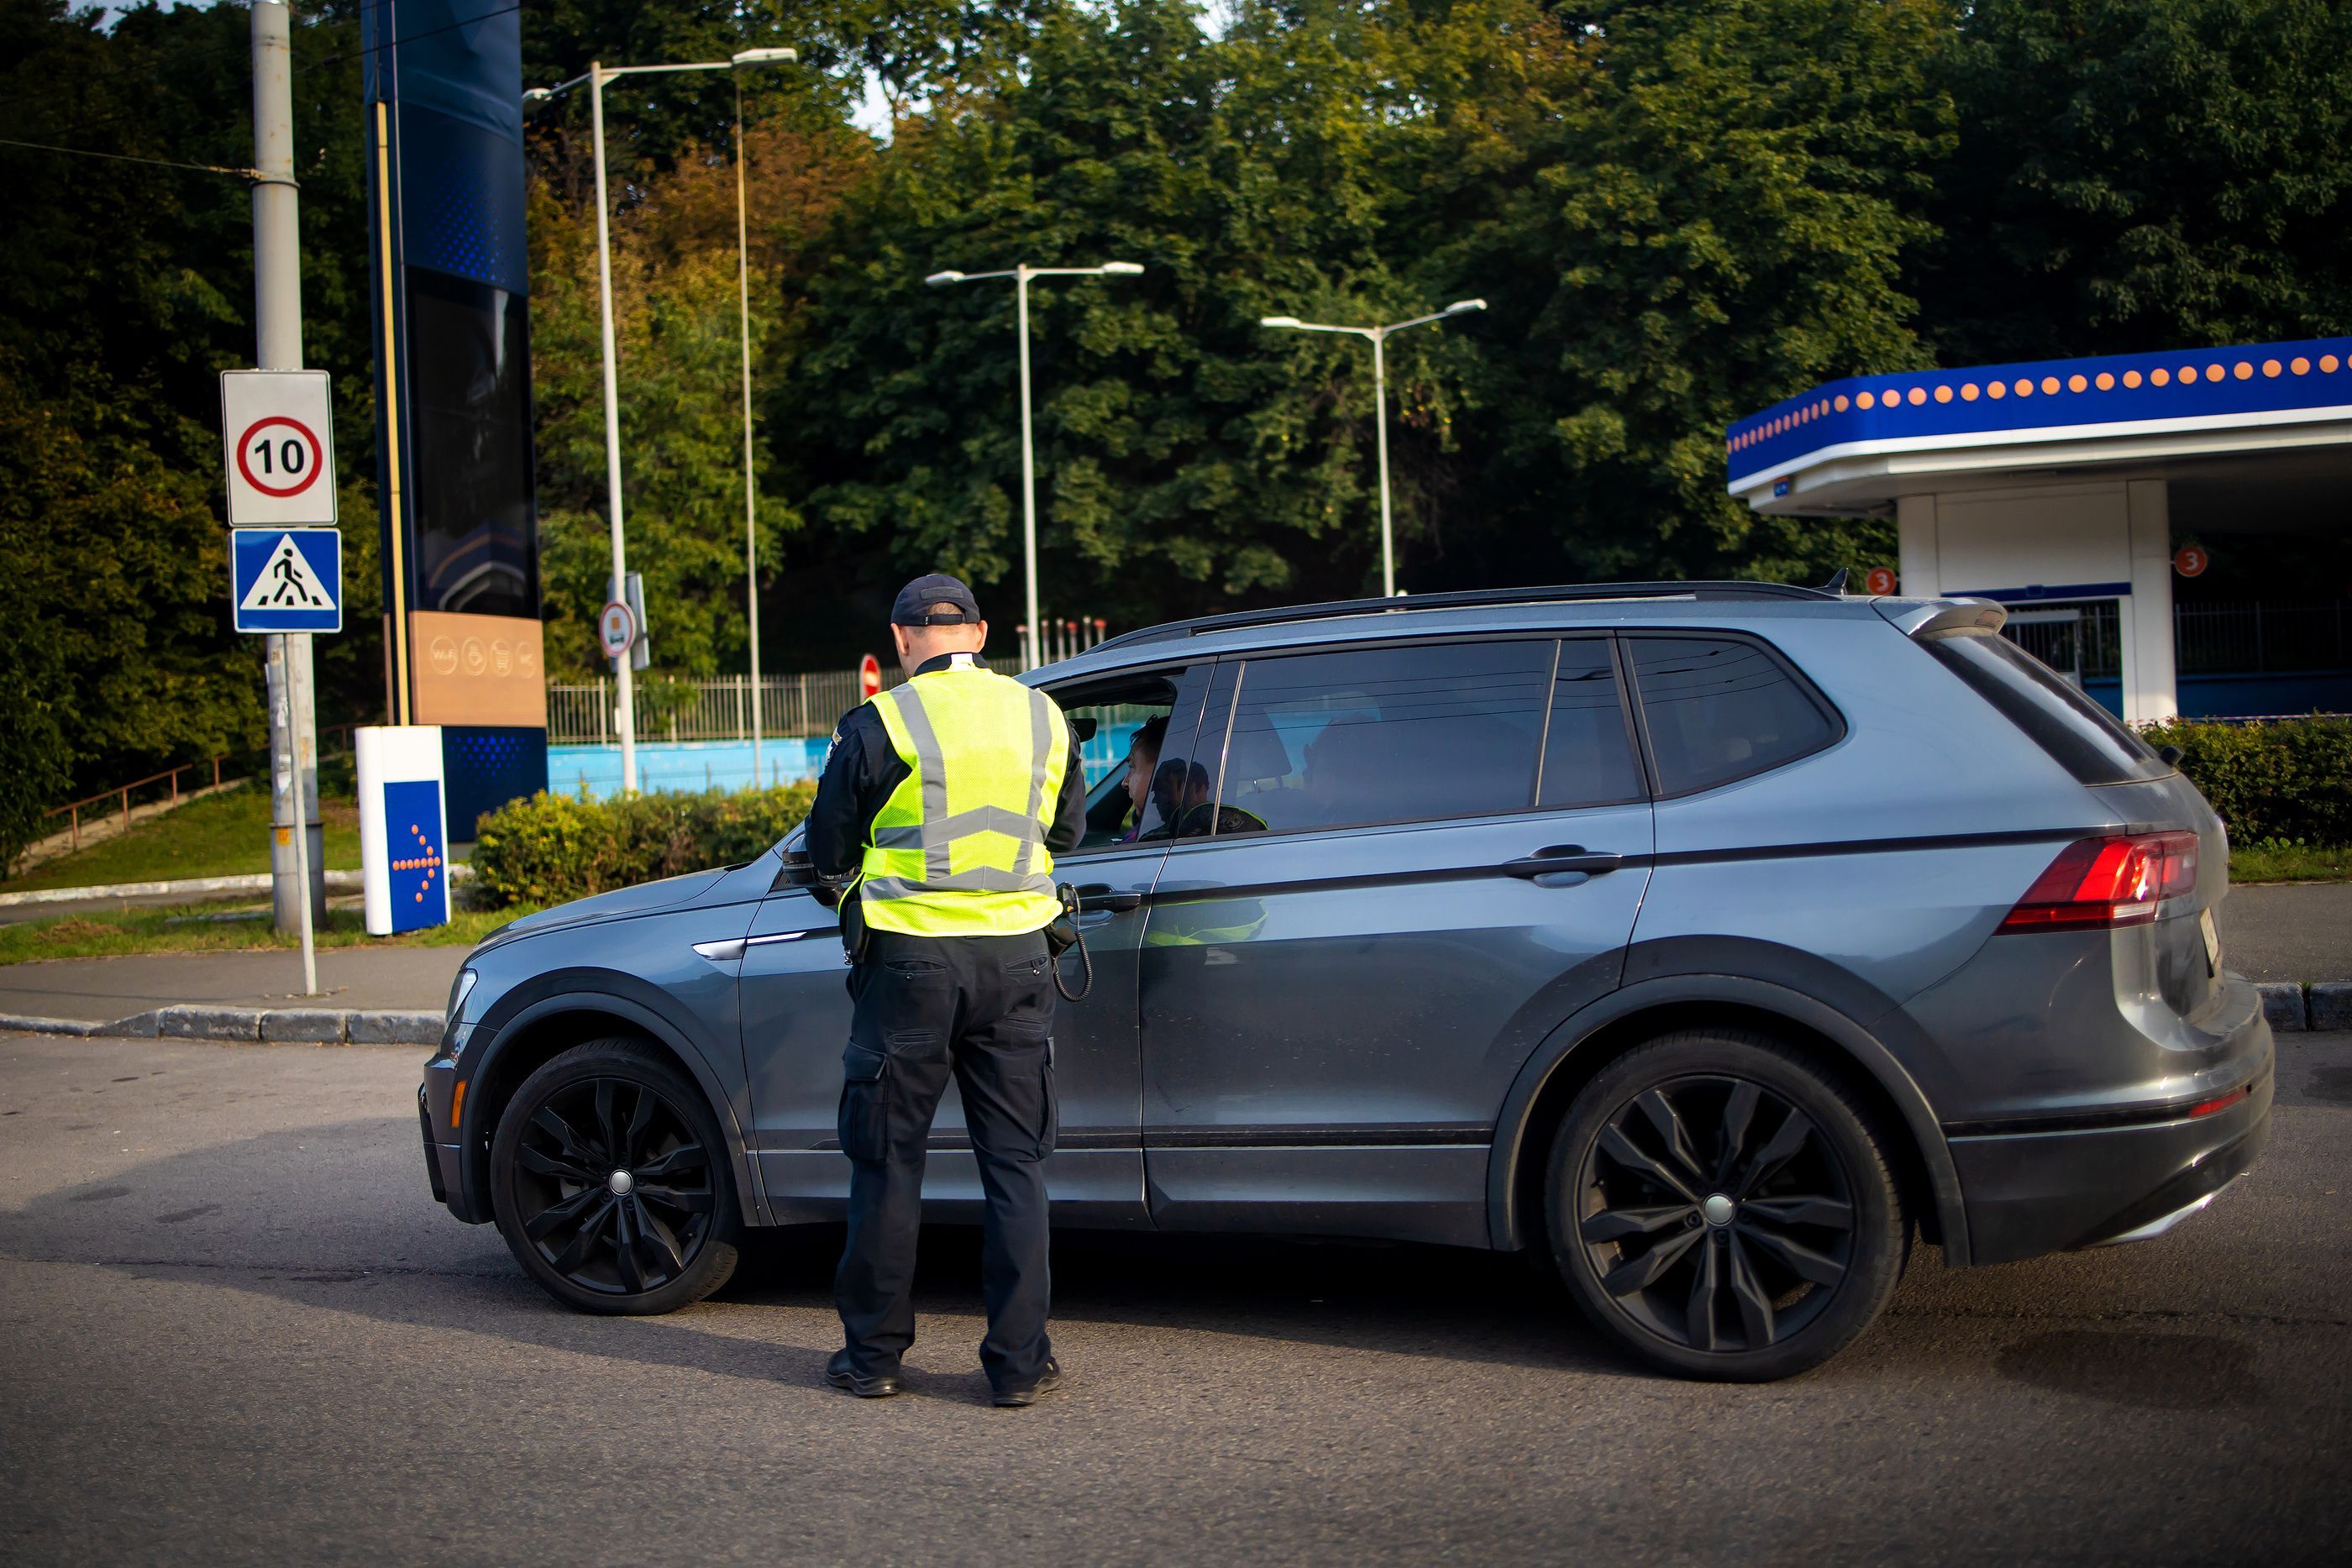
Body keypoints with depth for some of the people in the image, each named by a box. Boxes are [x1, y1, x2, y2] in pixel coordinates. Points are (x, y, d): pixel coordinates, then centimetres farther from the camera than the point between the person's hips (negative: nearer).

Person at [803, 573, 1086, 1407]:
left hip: (910, 960, -2)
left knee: (888, 1160, 9)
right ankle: (1020, 1360, 10)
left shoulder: (879, 725, -7)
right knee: (1015, 1164, 9)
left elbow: (829, 853, 1)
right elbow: (1067, 831, 18)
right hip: (1015, 960, 3)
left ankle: (873, 1353, 17)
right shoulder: (1043, 718, 5)